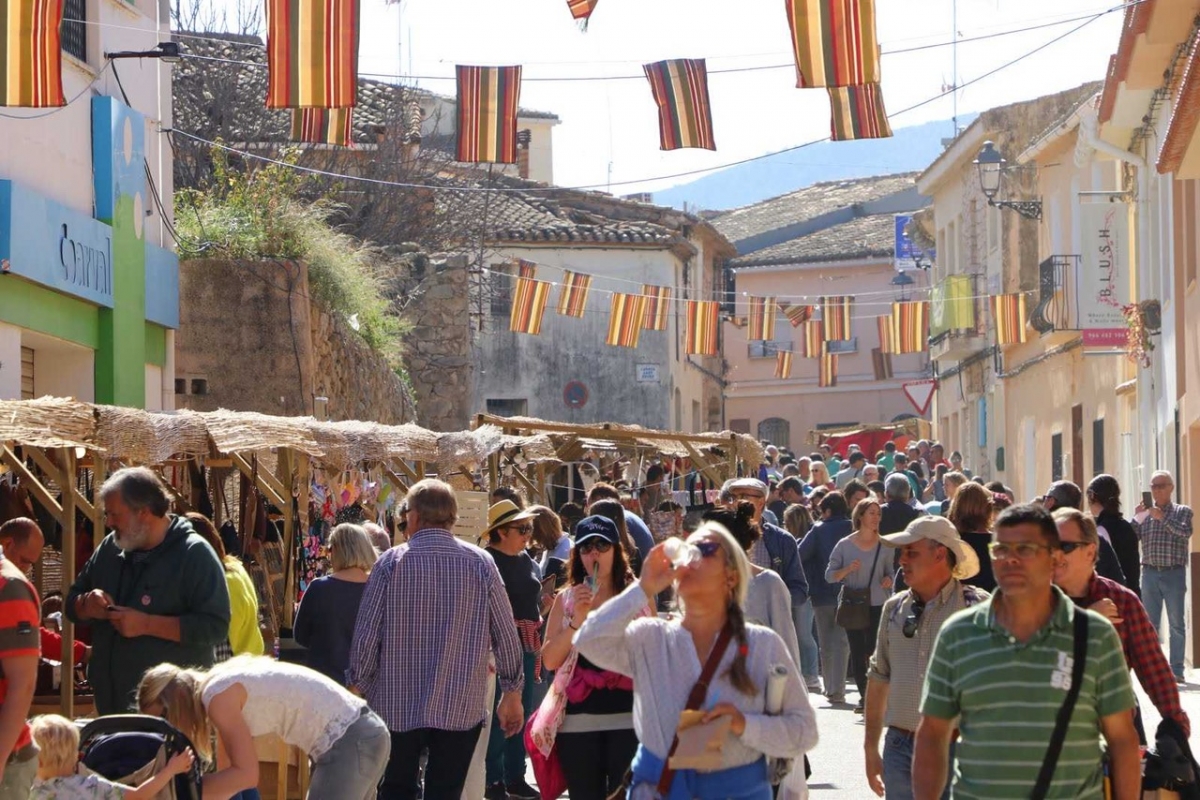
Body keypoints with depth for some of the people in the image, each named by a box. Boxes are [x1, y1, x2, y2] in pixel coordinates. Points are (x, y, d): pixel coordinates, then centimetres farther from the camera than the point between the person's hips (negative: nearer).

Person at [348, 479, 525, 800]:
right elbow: (506, 634, 0)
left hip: (398, 705, 0)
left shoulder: (391, 562, -5)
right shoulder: (480, 562, -3)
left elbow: (366, 634, -5)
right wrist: (512, 692, 11)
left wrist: (357, 686, 7)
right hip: (461, 708, 0)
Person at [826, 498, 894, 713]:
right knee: (856, 651, 3)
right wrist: (848, 569, -16)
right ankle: (864, 696, 13)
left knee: (873, 651, -11)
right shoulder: (844, 545, 2)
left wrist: (888, 580, -8)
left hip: (878, 606, -1)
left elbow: (889, 573, 14)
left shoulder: (884, 545, 4)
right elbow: (829, 575, 1)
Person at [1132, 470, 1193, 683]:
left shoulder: (1182, 512, 5)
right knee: (1150, 624, 5)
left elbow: (1186, 533, -14)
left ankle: (1177, 670, 0)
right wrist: (1137, 518, -9)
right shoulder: (1145, 513, 12)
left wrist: (1163, 518, -15)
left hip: (1174, 572, -3)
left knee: (1176, 624, -2)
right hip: (1150, 573, 3)